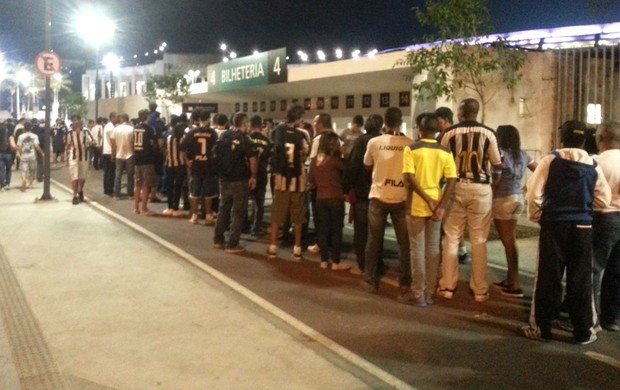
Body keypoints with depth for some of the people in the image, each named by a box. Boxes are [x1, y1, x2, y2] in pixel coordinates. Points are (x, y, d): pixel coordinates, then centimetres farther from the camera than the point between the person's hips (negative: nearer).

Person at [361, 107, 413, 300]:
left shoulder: (374, 142, -5)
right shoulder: (410, 144, -8)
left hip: (378, 197, 1)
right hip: (401, 199, -1)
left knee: (374, 240, 14)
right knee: (404, 243, 7)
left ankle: (370, 281, 21)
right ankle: (405, 285, 7)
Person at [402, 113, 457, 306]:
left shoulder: (411, 149, -6)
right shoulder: (445, 152, 2)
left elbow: (410, 177, -16)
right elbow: (452, 180, -7)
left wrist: (428, 200, -15)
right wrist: (441, 205, -11)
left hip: (417, 205, -3)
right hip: (436, 206, 3)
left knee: (418, 249, 3)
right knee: (433, 249, 11)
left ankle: (418, 294, 5)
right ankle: (430, 293, 16)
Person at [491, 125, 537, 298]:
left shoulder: (501, 154, -10)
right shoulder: (522, 155, 10)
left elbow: (496, 180, -14)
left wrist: (491, 198, -4)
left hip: (504, 200, -7)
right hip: (518, 199, 7)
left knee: (509, 242, -3)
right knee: (510, 241, 15)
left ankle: (515, 286, 0)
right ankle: (509, 280, 23)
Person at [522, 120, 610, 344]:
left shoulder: (550, 160, -6)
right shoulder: (593, 166, 3)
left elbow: (534, 194, -10)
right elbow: (604, 200, 5)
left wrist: (536, 216, 6)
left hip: (554, 225, -2)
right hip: (583, 228, 2)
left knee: (548, 277, 5)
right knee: (581, 280, 10)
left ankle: (541, 327, 12)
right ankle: (583, 331, 17)